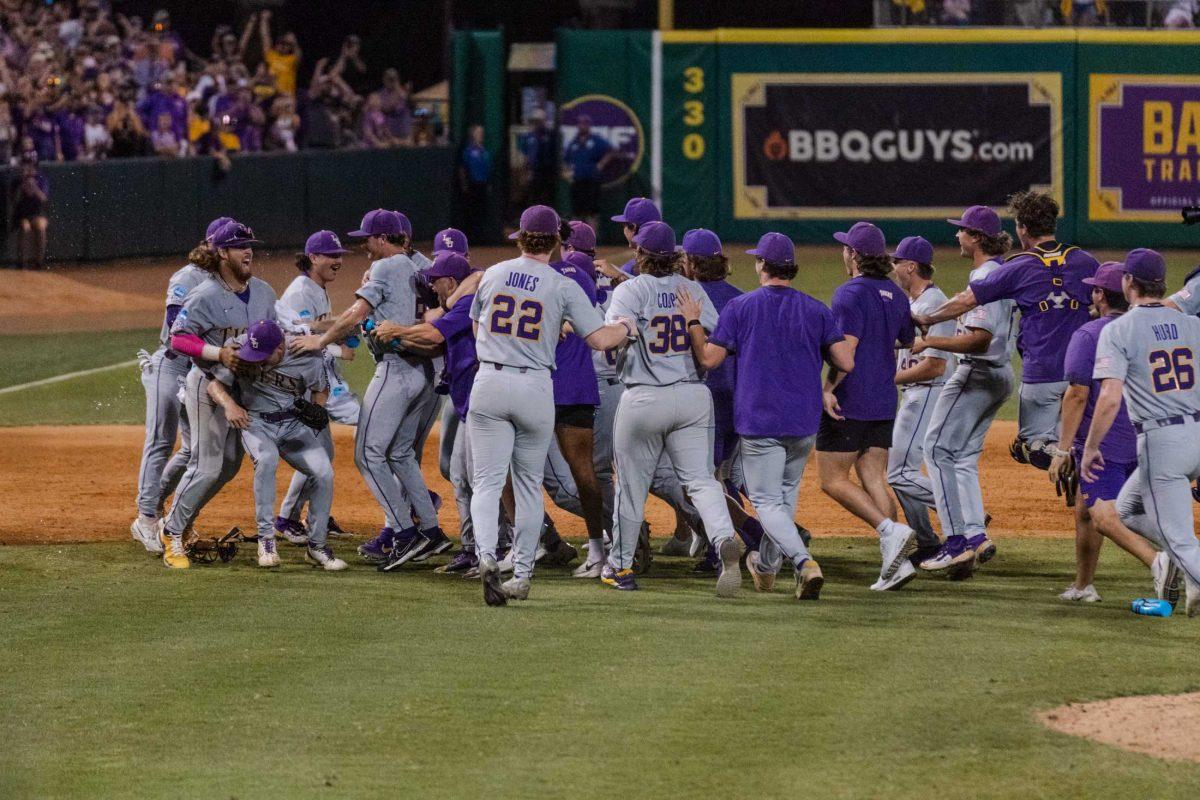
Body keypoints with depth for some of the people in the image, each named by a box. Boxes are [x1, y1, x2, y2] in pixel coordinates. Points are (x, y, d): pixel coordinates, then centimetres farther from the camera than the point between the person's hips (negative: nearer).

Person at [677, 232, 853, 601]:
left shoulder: (740, 307, -5)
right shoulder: (816, 310, 3)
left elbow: (708, 359, -5)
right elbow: (847, 363, -3)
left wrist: (692, 322, 9)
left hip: (759, 420, -4)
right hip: (804, 423, 4)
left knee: (767, 501, -1)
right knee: (787, 494, 23)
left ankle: (804, 562, -24)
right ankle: (767, 567, 35)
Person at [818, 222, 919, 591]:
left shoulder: (850, 293, -13)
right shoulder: (896, 295, 11)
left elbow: (847, 348, -22)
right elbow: (909, 343, 20)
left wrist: (828, 388, -20)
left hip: (849, 403, -8)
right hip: (884, 404, 8)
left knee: (833, 479, -1)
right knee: (873, 478, 8)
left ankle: (891, 531, -19)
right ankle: (895, 561, -4)